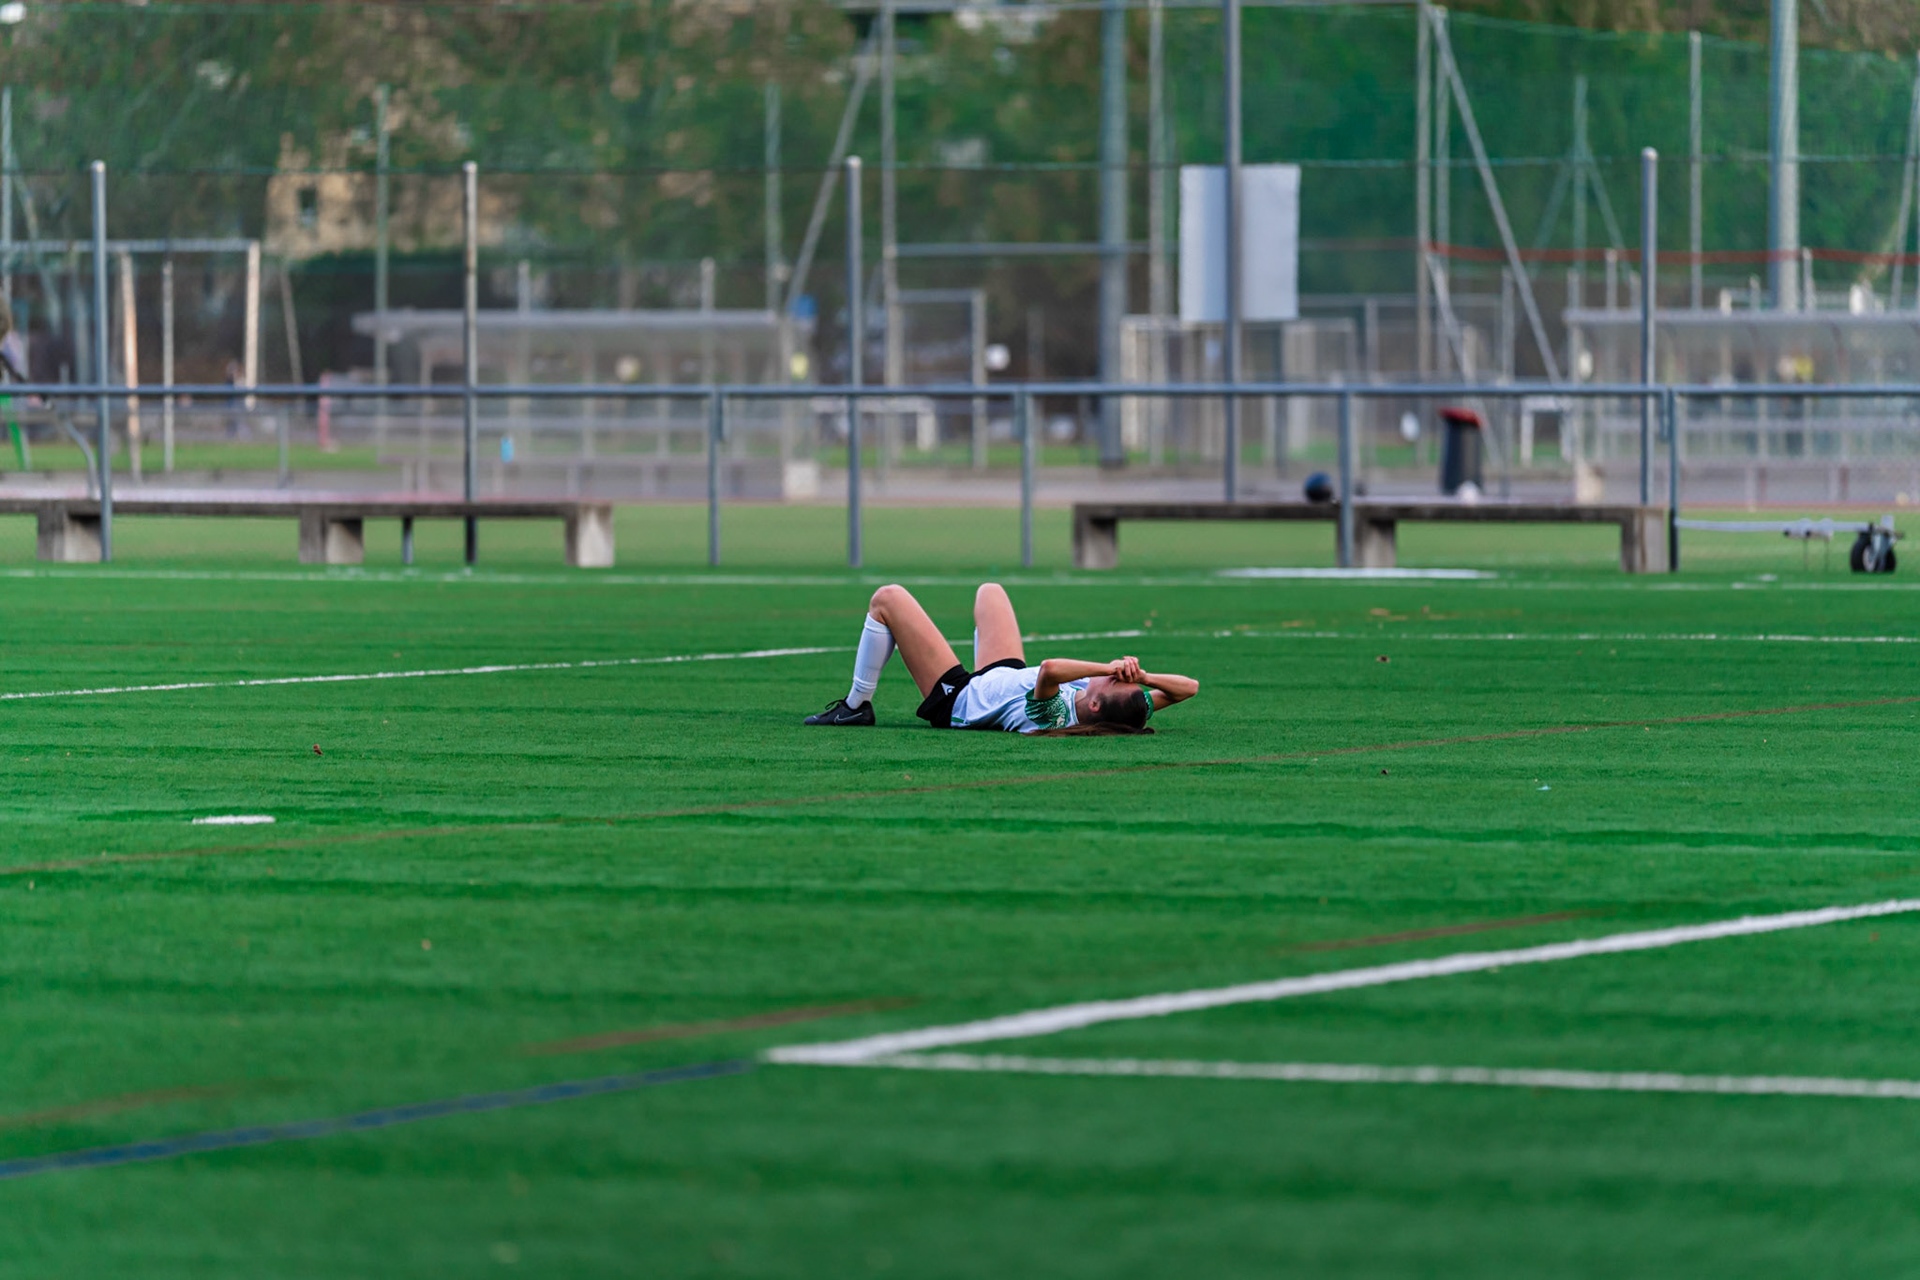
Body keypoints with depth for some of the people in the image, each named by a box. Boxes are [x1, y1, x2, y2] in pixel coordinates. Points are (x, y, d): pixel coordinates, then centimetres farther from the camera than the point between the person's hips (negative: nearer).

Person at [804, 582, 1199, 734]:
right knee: (989, 591, 29)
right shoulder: (1125, 713, -29)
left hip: (953, 700, -7)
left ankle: (856, 705, 20)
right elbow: (1188, 686, -25)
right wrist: (1144, 676, -40)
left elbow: (1050, 669, -64)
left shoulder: (1054, 716, -46)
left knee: (888, 599, 1)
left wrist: (1109, 668, -57)